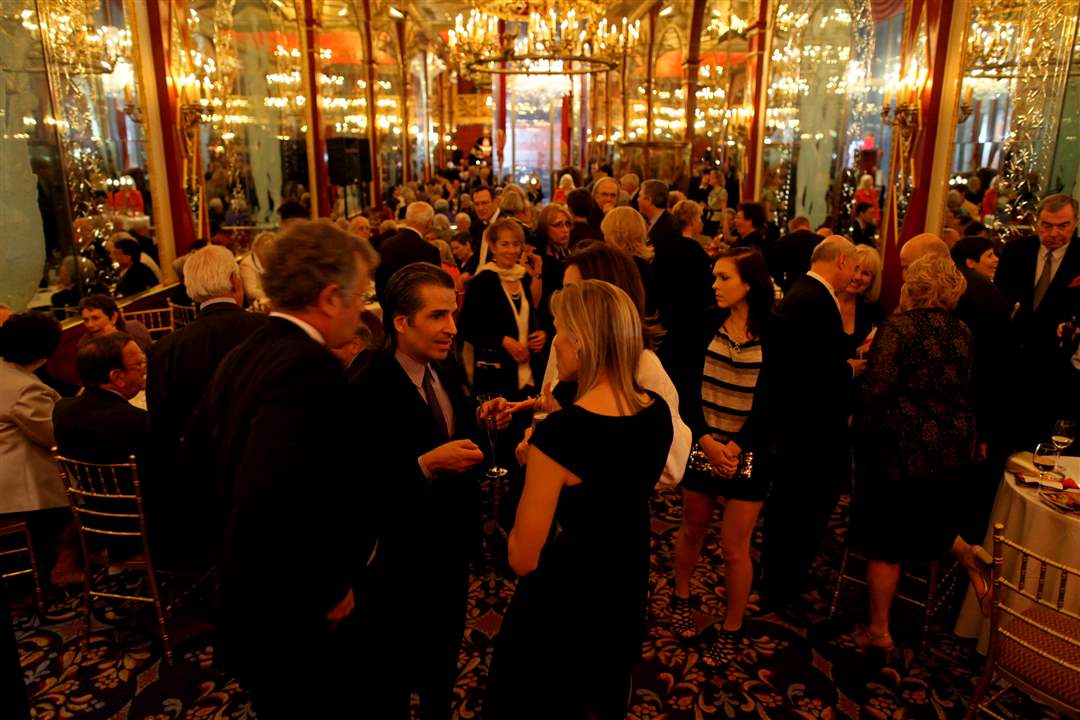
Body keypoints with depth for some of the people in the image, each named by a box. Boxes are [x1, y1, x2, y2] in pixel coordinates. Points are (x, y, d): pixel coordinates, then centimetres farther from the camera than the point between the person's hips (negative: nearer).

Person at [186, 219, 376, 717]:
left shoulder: (245, 354, 2)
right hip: (292, 622, -9)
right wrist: (326, 590, -21)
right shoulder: (310, 367, -28)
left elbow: (200, 447, 15)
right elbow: (269, 501, -38)